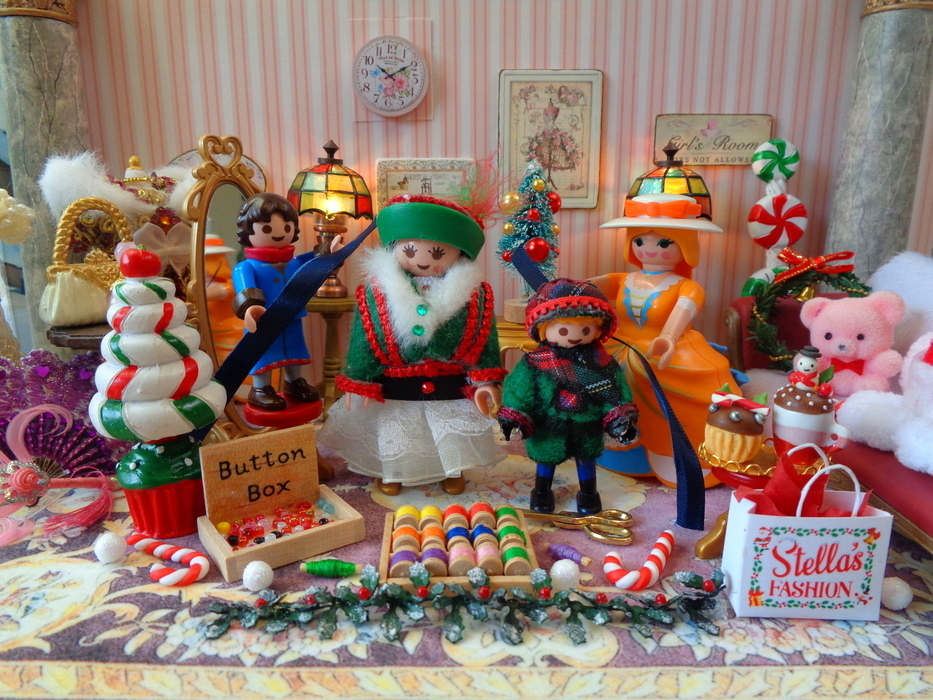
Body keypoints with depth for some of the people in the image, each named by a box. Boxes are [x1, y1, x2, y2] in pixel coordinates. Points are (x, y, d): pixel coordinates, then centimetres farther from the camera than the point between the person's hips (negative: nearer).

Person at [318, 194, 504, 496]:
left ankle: (453, 471, 41)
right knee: (392, 430, 17)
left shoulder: (472, 293, -10)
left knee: (452, 434, 15)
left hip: (451, 387, 0)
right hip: (395, 388, 0)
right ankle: (389, 473, 42)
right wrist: (359, 381, -5)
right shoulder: (378, 291, -12)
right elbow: (363, 339, -6)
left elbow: (485, 340, -5)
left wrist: (485, 380, -8)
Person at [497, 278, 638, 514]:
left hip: (588, 426, 2)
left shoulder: (602, 361, -11)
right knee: (546, 458, 19)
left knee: (586, 459, 21)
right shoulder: (535, 362, -17)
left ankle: (588, 494, 45)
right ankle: (542, 491, 44)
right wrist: (514, 417, -16)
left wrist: (622, 418, -12)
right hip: (548, 427, -1)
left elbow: (616, 392, -5)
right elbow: (518, 389, -12)